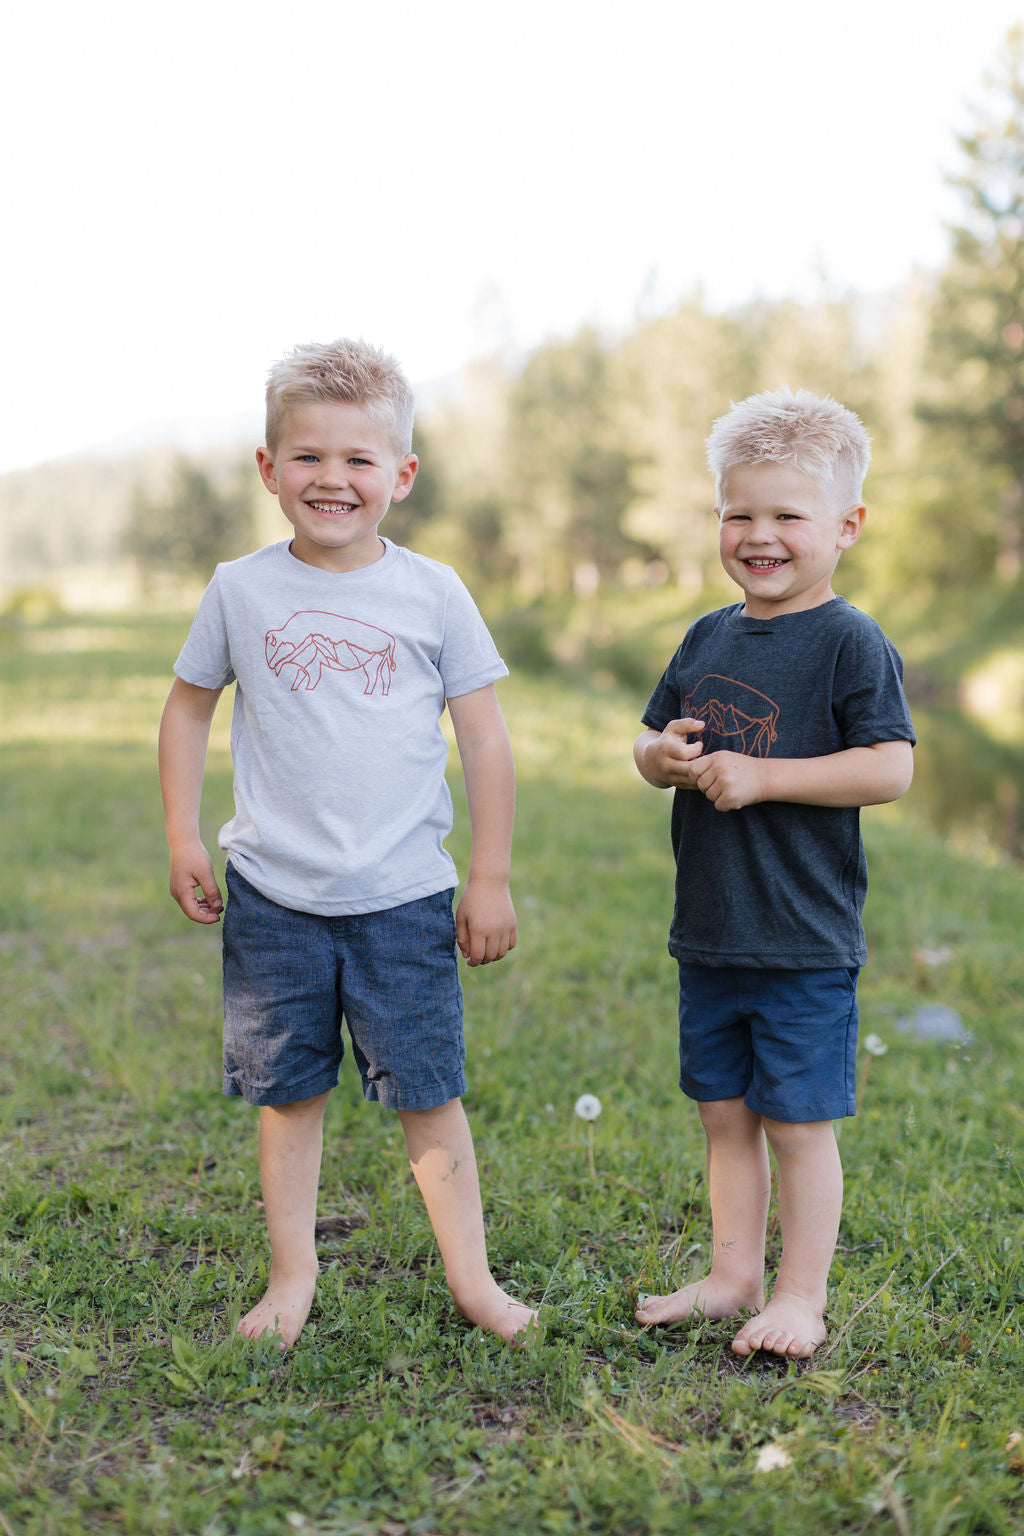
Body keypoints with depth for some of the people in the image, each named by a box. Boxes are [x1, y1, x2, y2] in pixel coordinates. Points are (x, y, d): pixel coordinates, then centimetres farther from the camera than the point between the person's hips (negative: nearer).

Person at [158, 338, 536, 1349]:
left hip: (402, 896, -1)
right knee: (286, 1090, 11)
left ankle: (469, 1276, 18)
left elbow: (484, 740, 1)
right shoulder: (241, 590, 1)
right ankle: (292, 1276, 25)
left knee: (428, 1093, 4)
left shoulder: (433, 594, -2)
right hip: (272, 895, 1)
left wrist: (490, 877, 0)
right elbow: (189, 705, 13)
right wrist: (182, 835, 6)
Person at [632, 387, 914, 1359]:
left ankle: (800, 1297, 18)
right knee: (725, 1114, 16)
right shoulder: (707, 640, 9)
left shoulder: (851, 643, -11)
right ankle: (732, 1276, 31)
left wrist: (761, 776, -21)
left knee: (798, 1123, 3)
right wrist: (663, 754, -6)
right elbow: (650, 739, 18)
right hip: (708, 932, 7)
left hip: (805, 941, -6)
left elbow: (890, 768, -18)